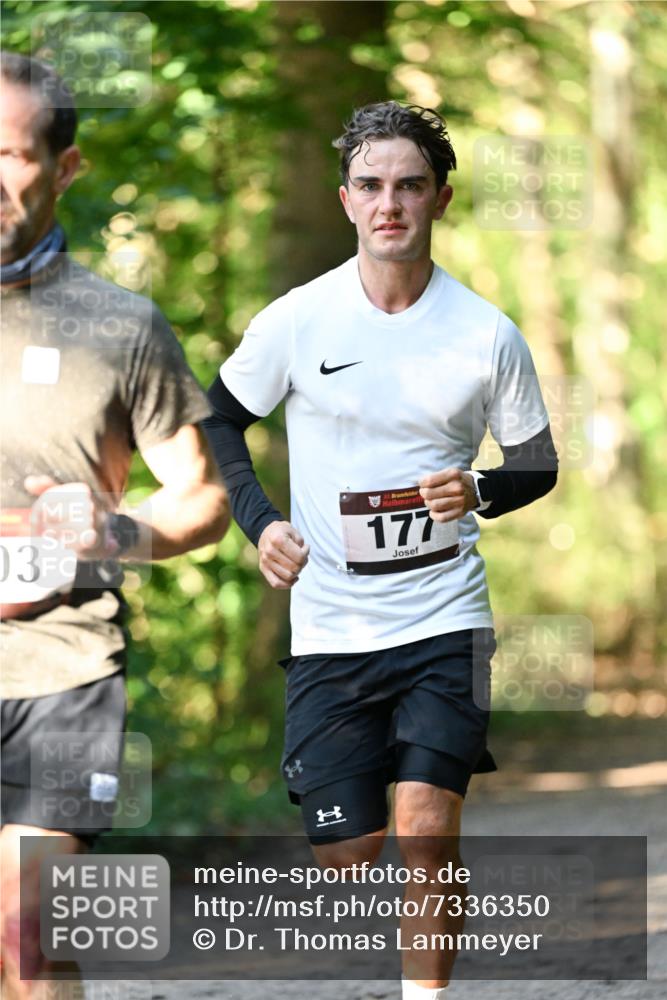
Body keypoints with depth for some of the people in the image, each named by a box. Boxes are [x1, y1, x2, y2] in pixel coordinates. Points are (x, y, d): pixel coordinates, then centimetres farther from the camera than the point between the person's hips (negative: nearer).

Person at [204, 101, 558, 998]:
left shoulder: (487, 334, -1)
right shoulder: (295, 321, -2)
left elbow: (539, 463, 10)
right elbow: (220, 418, 12)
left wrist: (480, 492, -12)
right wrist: (259, 520, -2)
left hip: (445, 619, -1)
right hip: (328, 625, 1)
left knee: (428, 823, -17)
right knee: (345, 856, 2)